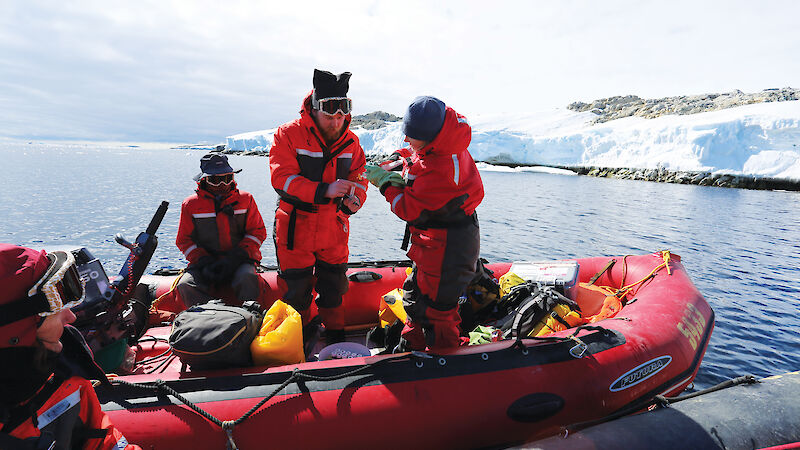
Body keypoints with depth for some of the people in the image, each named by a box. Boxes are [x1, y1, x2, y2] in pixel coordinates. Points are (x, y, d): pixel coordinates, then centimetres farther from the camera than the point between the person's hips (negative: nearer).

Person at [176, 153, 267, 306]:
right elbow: (184, 240, 9)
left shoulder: (245, 199, 5)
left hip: (239, 260, -1)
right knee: (185, 286, -28)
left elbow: (258, 232, 3)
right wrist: (203, 261, -10)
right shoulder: (191, 204, 7)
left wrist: (235, 258, -11)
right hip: (204, 260, 2)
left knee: (247, 278, -35)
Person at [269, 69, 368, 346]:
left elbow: (358, 178, 5)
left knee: (333, 285, 14)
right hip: (296, 227, -3)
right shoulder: (289, 134, -11)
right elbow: (282, 178, -20)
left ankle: (335, 335, 36)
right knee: (297, 288, 8)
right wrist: (324, 190, -30)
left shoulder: (350, 141, 2)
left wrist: (353, 200, -18)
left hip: (334, 228, 3)